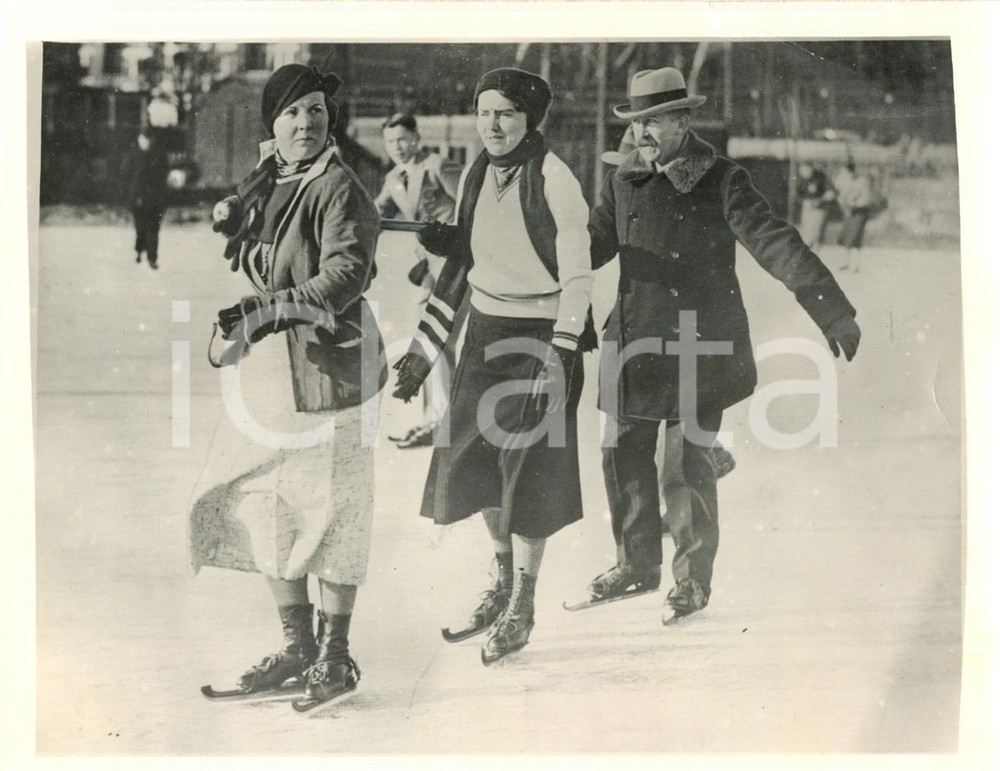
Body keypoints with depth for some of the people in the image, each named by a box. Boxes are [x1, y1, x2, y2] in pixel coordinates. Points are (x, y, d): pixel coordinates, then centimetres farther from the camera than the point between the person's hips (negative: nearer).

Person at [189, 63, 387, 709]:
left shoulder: (338, 188, -9)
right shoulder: (261, 185, 14)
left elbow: (346, 274, -20)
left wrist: (268, 310, -25)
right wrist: (228, 222, 9)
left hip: (327, 367, -7)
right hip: (267, 367, 8)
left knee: (331, 509, -1)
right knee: (265, 505, 10)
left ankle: (334, 652, 13)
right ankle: (297, 644, 24)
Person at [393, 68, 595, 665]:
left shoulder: (554, 181, -13)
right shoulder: (477, 176, 7)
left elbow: (577, 278, -12)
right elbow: (460, 264, 13)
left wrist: (558, 357, -18)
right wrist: (423, 351, 12)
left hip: (542, 337, -6)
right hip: (486, 334, 7)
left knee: (530, 468, 0)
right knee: (472, 462, 9)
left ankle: (521, 608, 16)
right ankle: (504, 579, 33)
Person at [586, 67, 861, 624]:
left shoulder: (722, 181, -7)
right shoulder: (623, 182, 7)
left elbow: (775, 243, -14)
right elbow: (591, 245, 17)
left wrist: (833, 312, -20)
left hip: (700, 348, -5)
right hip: (635, 344, 5)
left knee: (688, 462, -1)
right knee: (624, 454, 9)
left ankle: (693, 581, 18)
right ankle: (638, 565, 29)